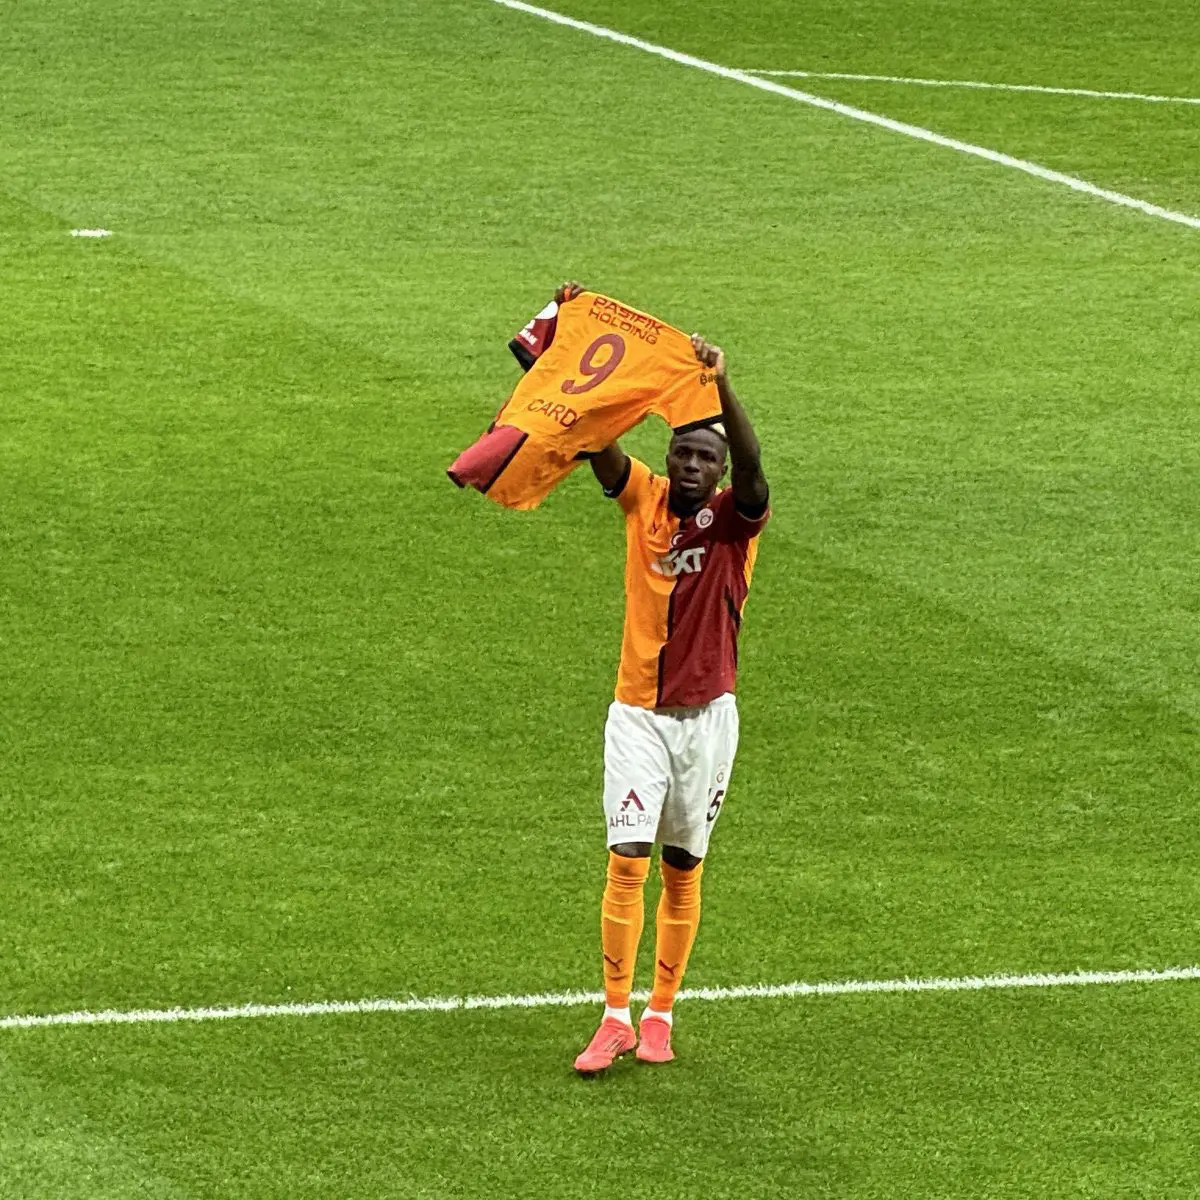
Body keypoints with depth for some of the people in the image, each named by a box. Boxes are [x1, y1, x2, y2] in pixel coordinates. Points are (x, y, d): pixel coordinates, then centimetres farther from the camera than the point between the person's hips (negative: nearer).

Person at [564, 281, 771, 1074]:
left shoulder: (736, 519, -5)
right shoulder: (642, 499, 1)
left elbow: (751, 465, -26)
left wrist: (722, 383, -42)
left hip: (708, 715, -1)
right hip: (639, 713, 1)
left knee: (684, 869, 7)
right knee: (628, 860, -9)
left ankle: (660, 1015, 17)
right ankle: (616, 1018, -8)